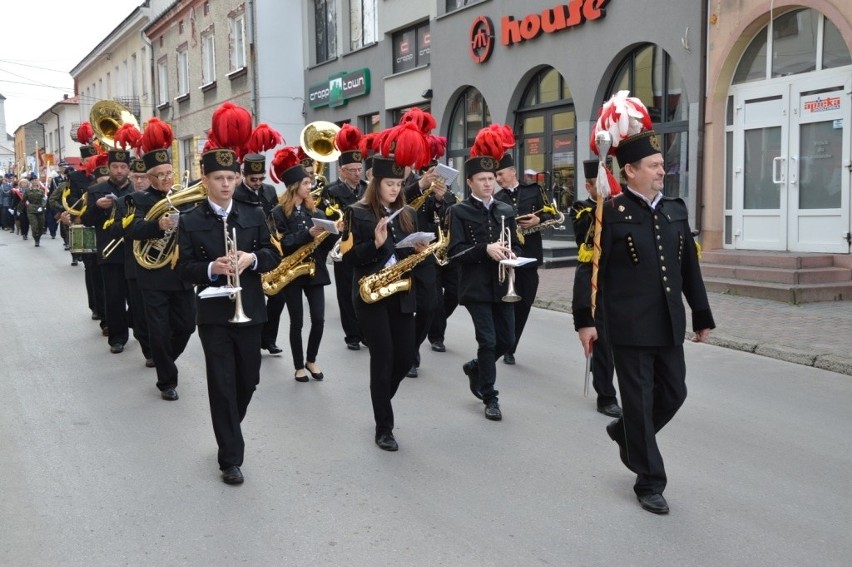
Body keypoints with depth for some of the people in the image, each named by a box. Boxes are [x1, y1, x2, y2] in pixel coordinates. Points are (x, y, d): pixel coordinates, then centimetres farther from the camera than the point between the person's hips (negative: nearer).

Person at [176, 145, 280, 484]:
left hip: (250, 311, 3)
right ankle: (230, 458, 8)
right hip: (213, 314, -3)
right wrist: (211, 269, -24)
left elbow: (274, 256, 5)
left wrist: (252, 258, -16)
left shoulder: (254, 215, 5)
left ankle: (229, 430, 41)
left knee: (248, 381, 13)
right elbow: (184, 270, -5)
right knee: (222, 386, -1)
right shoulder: (190, 222, -3)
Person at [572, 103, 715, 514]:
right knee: (640, 401, 3)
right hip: (629, 327, -6)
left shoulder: (677, 211, 9)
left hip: (668, 324, 6)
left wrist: (702, 316, 15)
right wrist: (584, 319, -15)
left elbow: (689, 267, 14)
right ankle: (650, 483, 17)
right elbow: (590, 268, -10)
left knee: (673, 393, 14)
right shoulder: (610, 213, -9)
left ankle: (625, 433, 42)